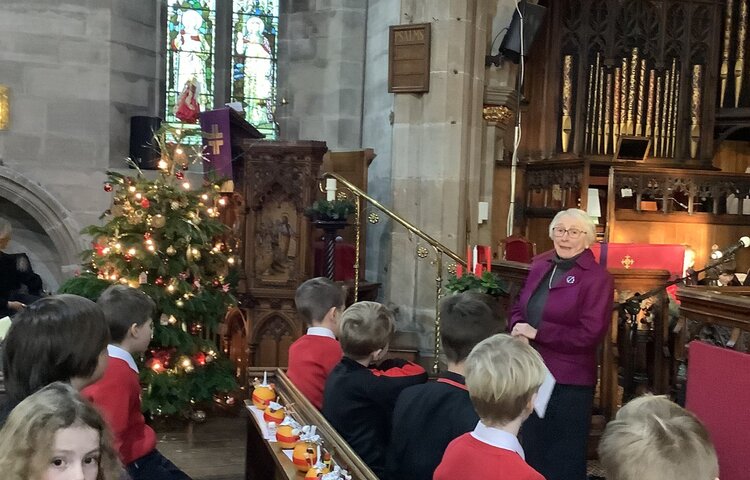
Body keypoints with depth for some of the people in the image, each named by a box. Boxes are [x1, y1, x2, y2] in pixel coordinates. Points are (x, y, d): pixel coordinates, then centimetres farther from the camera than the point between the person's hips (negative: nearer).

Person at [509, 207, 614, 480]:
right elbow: (520, 307, 16)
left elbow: (590, 334, -20)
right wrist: (518, 327, -8)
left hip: (569, 382, -7)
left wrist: (537, 333, -20)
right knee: (532, 449, 22)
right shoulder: (540, 266, 7)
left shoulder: (597, 278, -14)